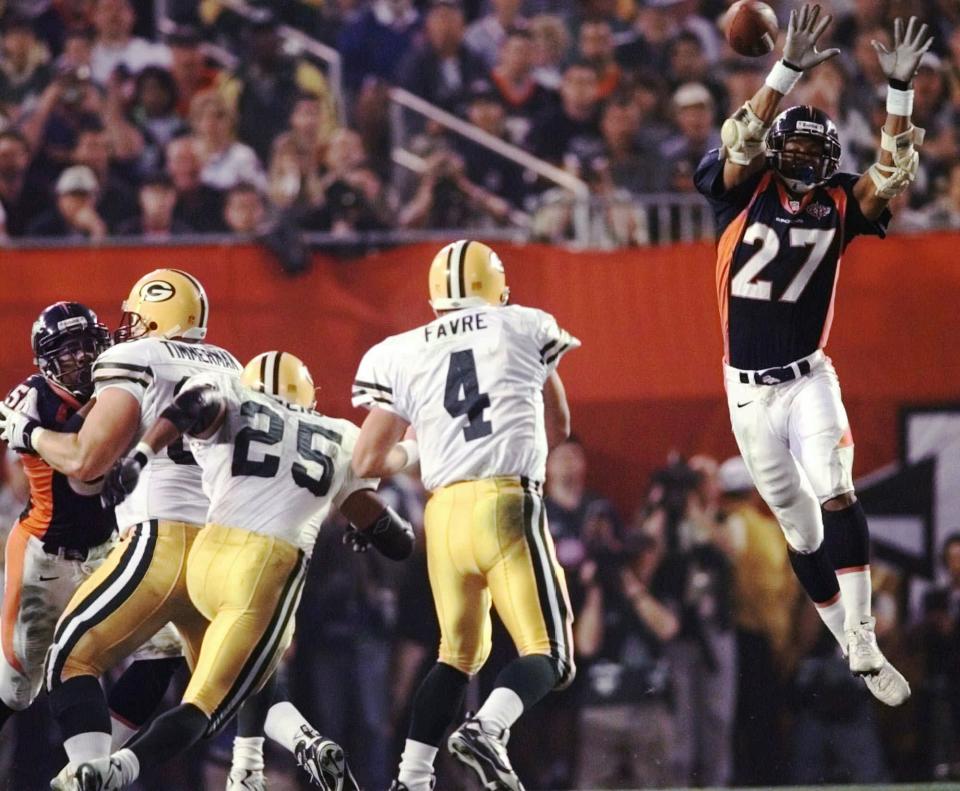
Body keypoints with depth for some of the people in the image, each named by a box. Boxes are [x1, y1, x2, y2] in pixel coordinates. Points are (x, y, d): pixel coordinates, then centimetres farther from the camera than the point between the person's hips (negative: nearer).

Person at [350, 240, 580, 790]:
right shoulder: (527, 328, 10)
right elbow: (557, 427, 23)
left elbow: (369, 462, 10)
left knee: (459, 655, 20)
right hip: (508, 502, -3)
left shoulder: (400, 357, 11)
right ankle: (488, 728, -27)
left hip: (444, 512, 3)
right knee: (548, 656, 0)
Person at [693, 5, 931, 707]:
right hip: (749, 387, 0)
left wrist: (900, 89, -20)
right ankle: (849, 644, 18)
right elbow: (741, 141, -22)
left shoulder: (839, 204, 2)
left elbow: (895, 173, -11)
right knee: (800, 526, 7)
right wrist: (789, 70, -32)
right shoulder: (747, 191, -3)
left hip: (809, 377, 0)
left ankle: (863, 644, -24)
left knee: (835, 496, -21)